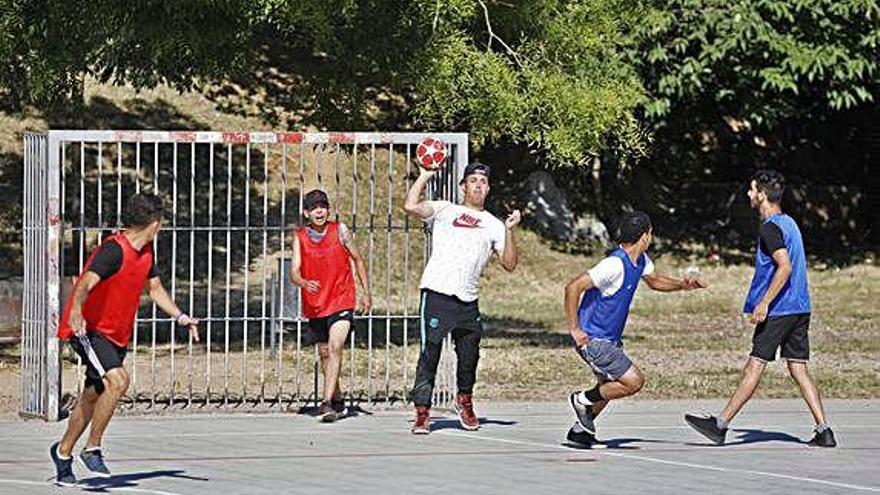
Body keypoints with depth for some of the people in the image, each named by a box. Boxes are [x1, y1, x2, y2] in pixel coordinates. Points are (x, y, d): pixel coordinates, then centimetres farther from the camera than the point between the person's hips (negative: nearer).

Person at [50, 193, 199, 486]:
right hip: (89, 330, -9)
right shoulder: (113, 250, -21)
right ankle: (92, 449, -16)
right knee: (118, 380, -27)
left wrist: (181, 317, 16)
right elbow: (85, 284, -34)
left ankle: (63, 451, 31)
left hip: (116, 335, 9)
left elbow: (154, 288, 24)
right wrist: (76, 313, -53)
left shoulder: (146, 251, 7)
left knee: (92, 397, 14)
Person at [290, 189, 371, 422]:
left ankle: (327, 403, -25)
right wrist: (305, 283, -31)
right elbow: (294, 271, -8)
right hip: (314, 304, 3)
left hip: (341, 302, -3)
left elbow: (358, 260, 8)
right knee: (324, 353, 14)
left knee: (335, 347, -19)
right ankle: (337, 400, 32)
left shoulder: (340, 231, -4)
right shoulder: (300, 237, -2)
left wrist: (366, 293, 7)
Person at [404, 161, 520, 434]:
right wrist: (425, 175, 4)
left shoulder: (493, 225, 17)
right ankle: (422, 412, -5)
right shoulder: (445, 210, 11)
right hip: (437, 294, -3)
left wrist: (509, 230, -2)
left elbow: (509, 264, 9)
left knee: (469, 356, 8)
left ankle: (464, 401, 33)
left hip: (468, 301, 3)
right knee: (430, 354, -8)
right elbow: (411, 206, -4)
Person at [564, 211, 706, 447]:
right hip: (593, 339, -10)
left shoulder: (640, 260, 4)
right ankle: (583, 400, 2)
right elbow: (573, 288, -29)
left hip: (610, 338, 10)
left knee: (609, 386, 23)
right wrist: (574, 329, -26)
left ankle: (581, 428, 36)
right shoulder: (615, 265, -26)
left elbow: (654, 280, 26)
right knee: (634, 381, -13)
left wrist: (682, 285, 7)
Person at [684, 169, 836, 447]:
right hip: (800, 309, 9)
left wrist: (764, 303, -24)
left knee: (755, 367, -6)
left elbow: (785, 267, -24)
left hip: (779, 310, -9)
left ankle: (720, 425, -2)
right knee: (798, 370, 7)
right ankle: (823, 431, 0)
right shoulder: (789, 223, 17)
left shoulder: (771, 228, -12)